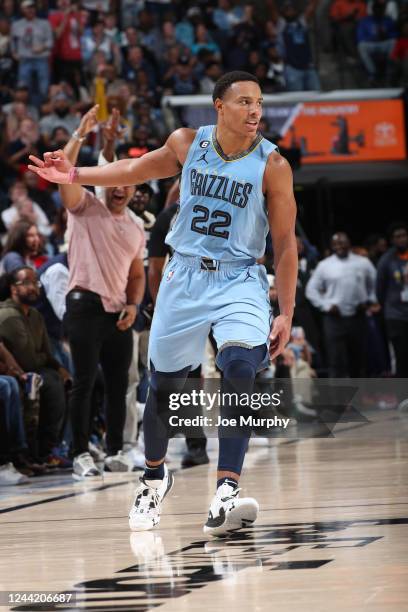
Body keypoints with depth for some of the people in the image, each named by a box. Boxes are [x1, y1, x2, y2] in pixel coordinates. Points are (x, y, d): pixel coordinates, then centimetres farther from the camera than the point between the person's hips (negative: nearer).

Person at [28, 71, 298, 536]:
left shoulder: (271, 165, -11)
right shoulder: (187, 143, -2)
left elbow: (285, 243, -6)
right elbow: (137, 170, 17)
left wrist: (286, 312, -8)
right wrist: (76, 176, 9)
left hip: (239, 280, -3)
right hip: (185, 275, 3)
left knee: (240, 368, -28)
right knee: (163, 383, 11)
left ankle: (226, 492, -30)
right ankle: (154, 477, 38)